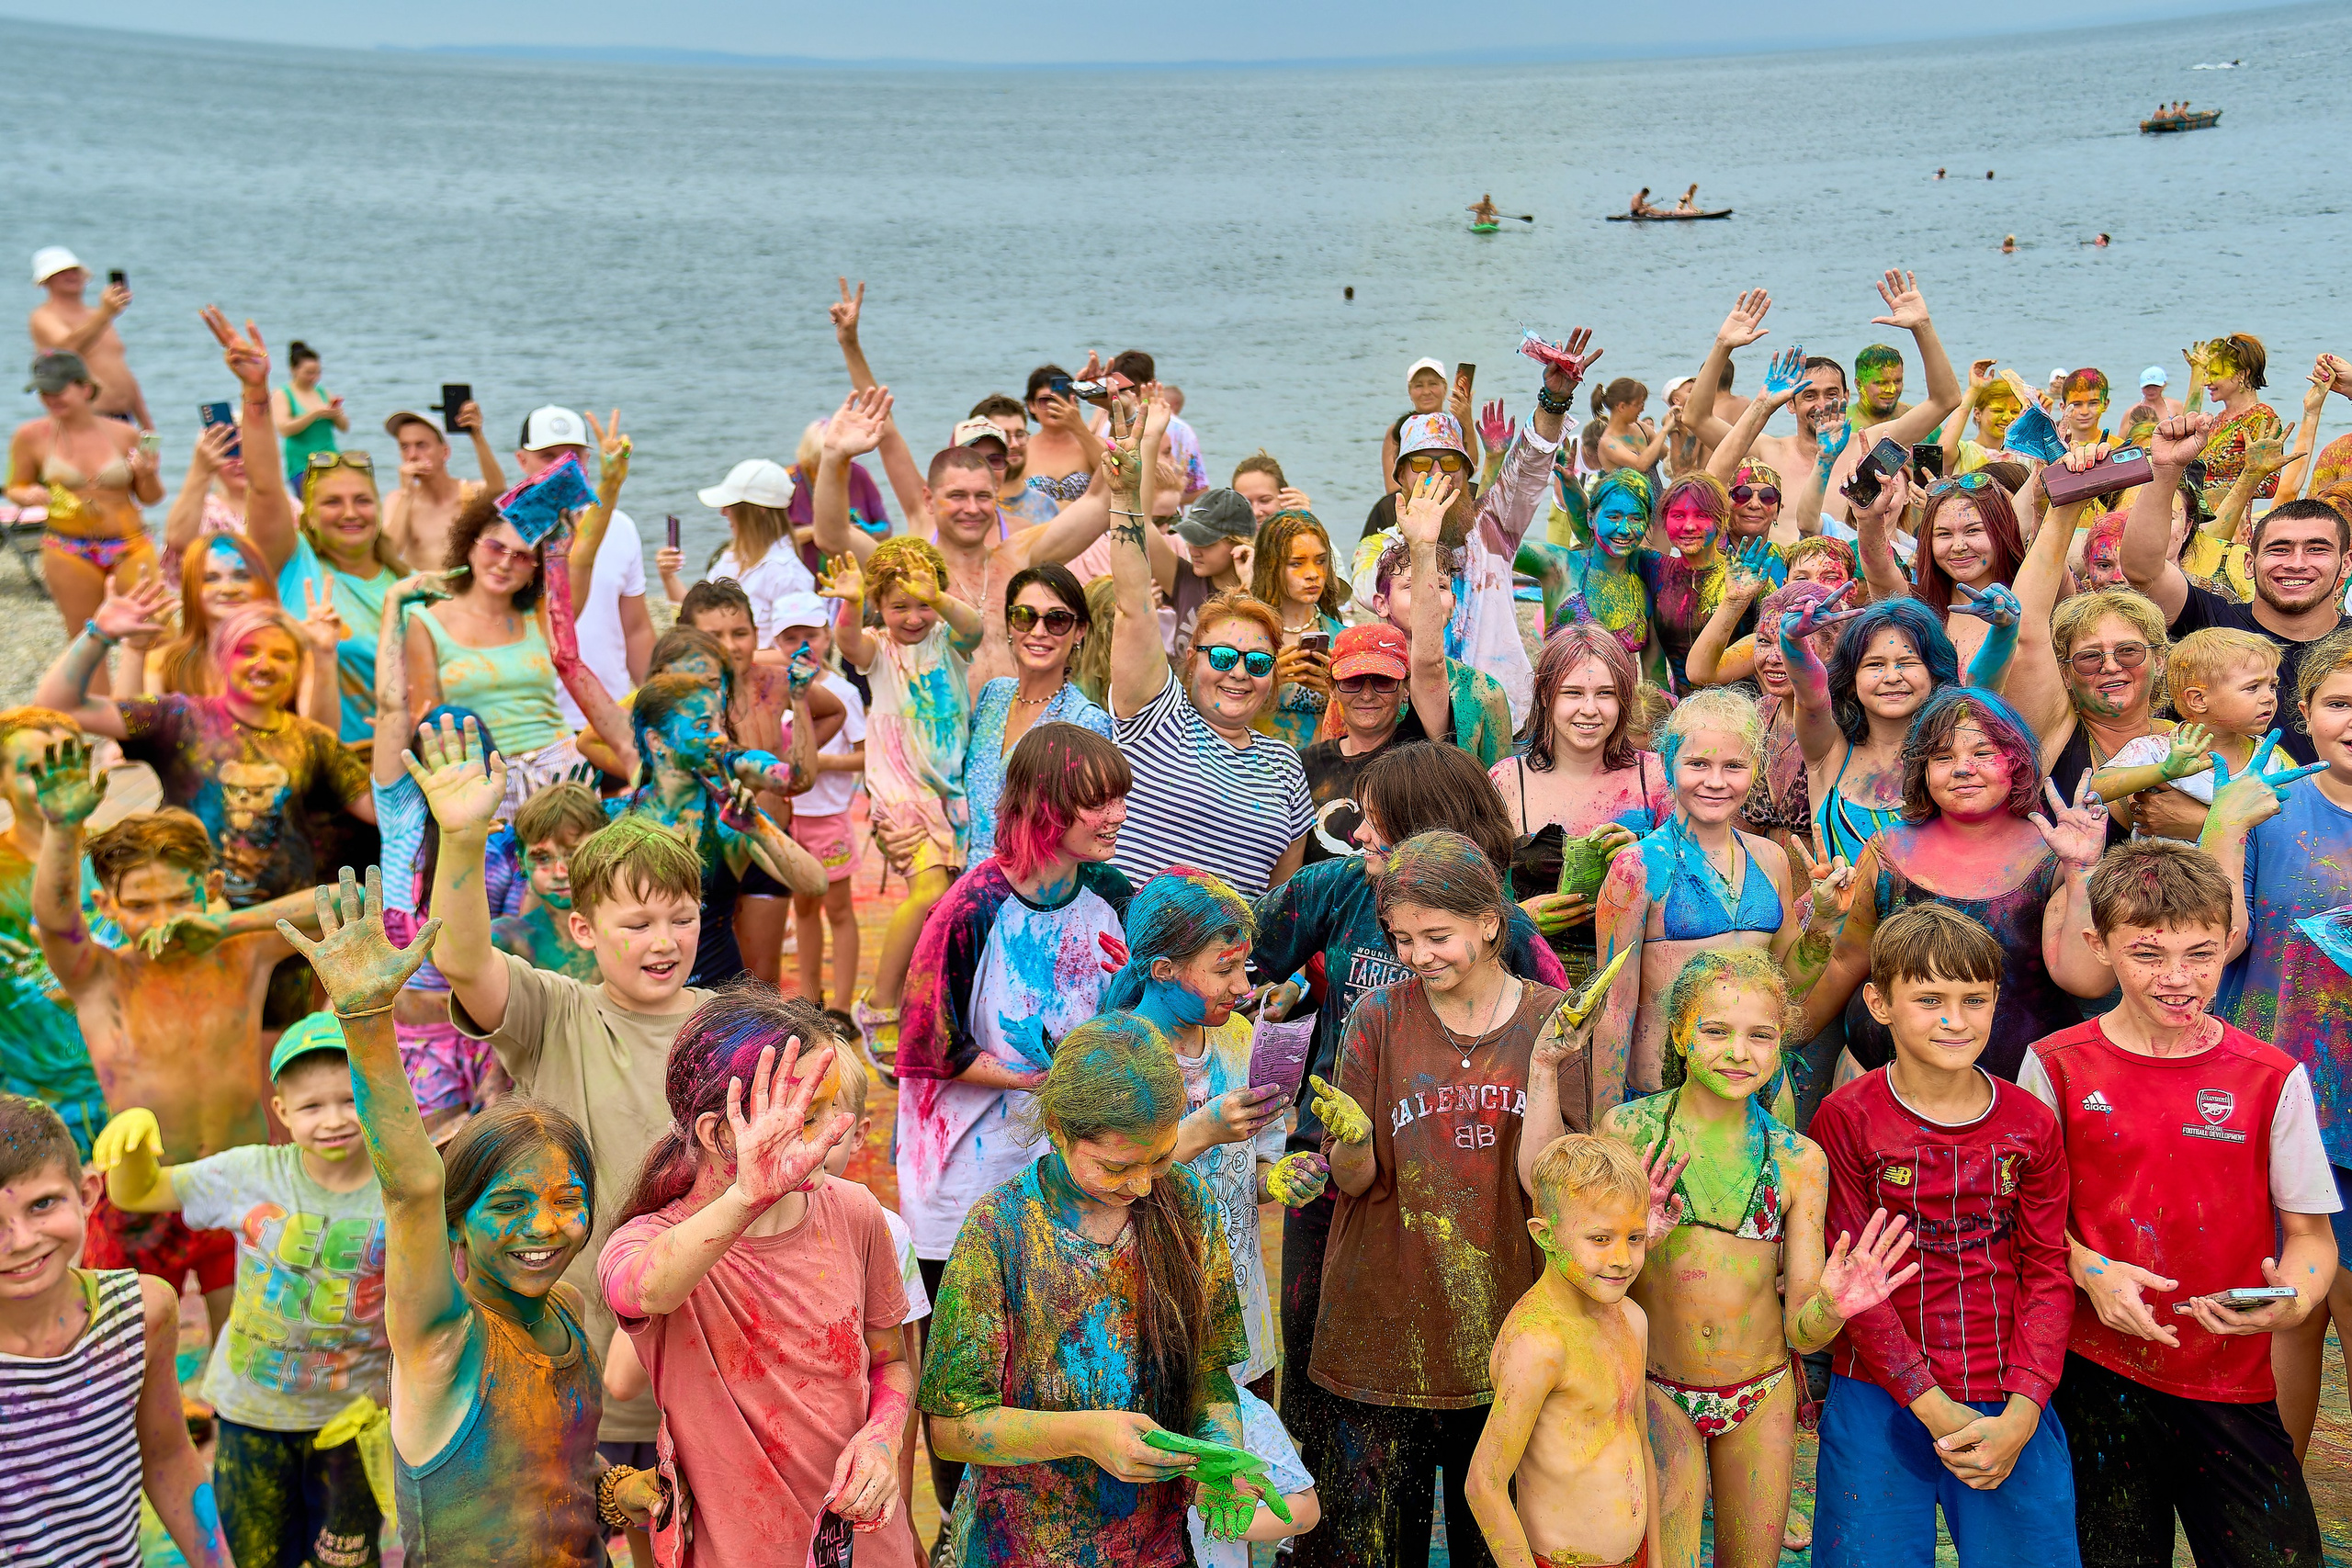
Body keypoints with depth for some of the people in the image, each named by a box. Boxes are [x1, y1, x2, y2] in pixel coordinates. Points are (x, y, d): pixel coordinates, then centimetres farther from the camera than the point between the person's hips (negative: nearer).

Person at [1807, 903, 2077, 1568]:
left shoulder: (2031, 1125, 2)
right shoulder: (1846, 1118, -6)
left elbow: (2048, 1272, 2)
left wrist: (2021, 1414, -10)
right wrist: (1934, 1408, -13)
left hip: (2009, 1407, 2)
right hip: (1878, 1402, -2)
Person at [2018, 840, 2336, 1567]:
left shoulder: (2273, 1078, -1)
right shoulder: (2057, 1066, -2)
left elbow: (2310, 1232, 5)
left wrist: (2294, 1299, -16)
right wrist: (2091, 1272, -13)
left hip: (2232, 1382, 1)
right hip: (2097, 1369, 0)